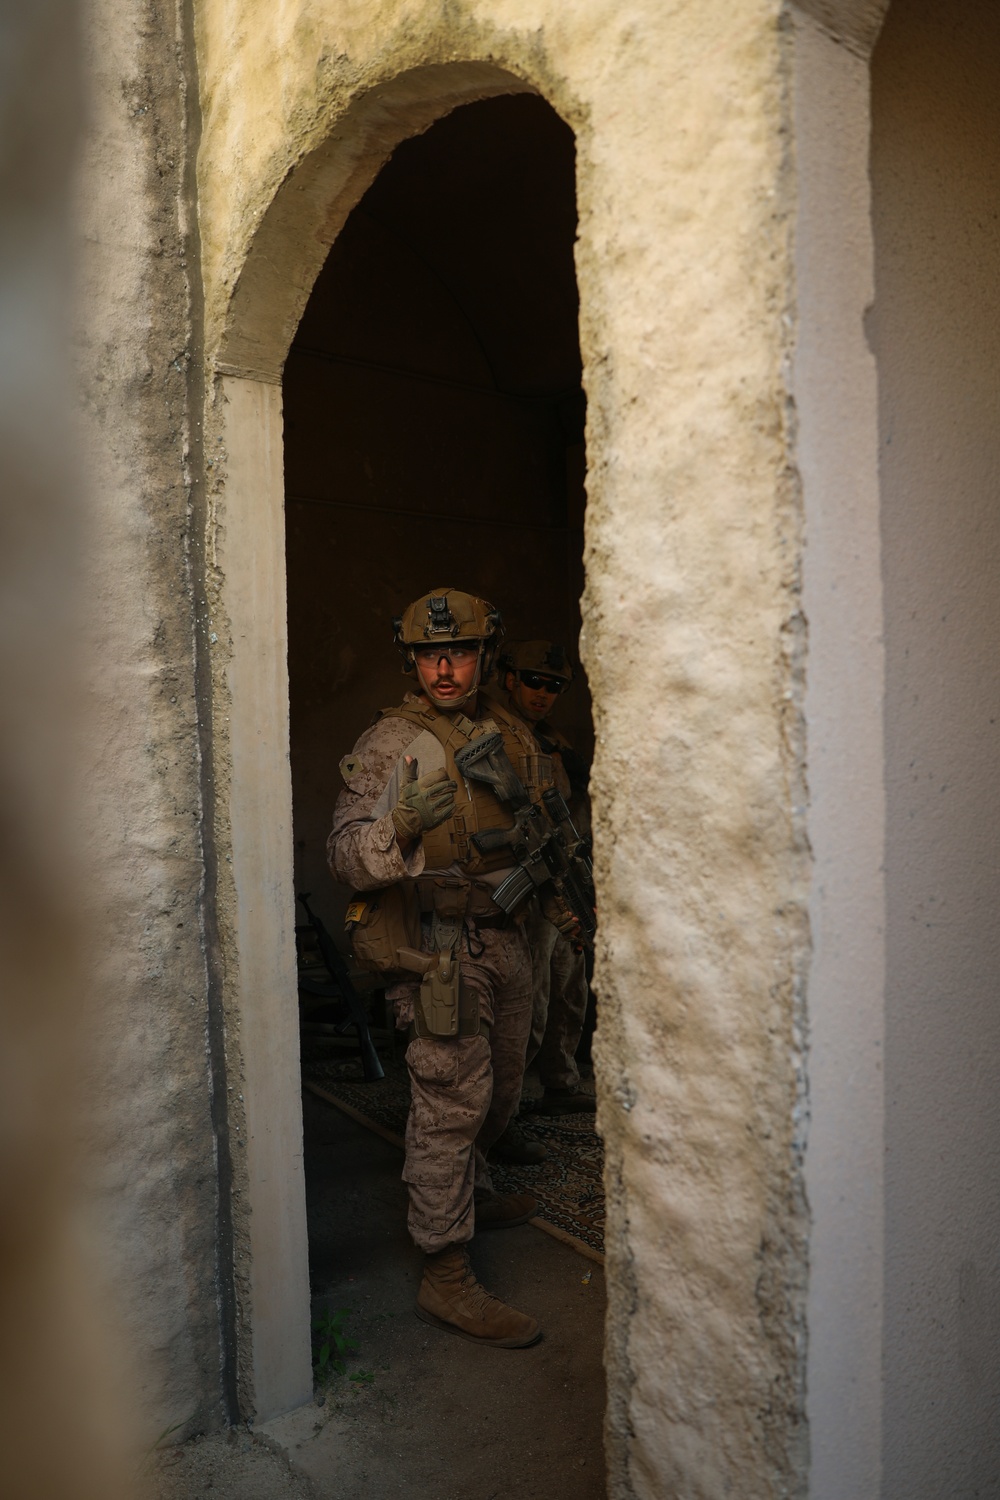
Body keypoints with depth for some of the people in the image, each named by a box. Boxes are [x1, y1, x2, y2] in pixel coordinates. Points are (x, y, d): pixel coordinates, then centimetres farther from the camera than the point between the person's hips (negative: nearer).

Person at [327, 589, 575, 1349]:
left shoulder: (513, 734, 9)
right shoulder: (392, 743, -11)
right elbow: (346, 853, -18)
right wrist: (401, 826, -37)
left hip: (504, 937, 7)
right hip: (437, 943, -7)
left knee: (498, 1090, 20)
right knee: (453, 1100, -5)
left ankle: (472, 1195, 46)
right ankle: (447, 1277, 6)